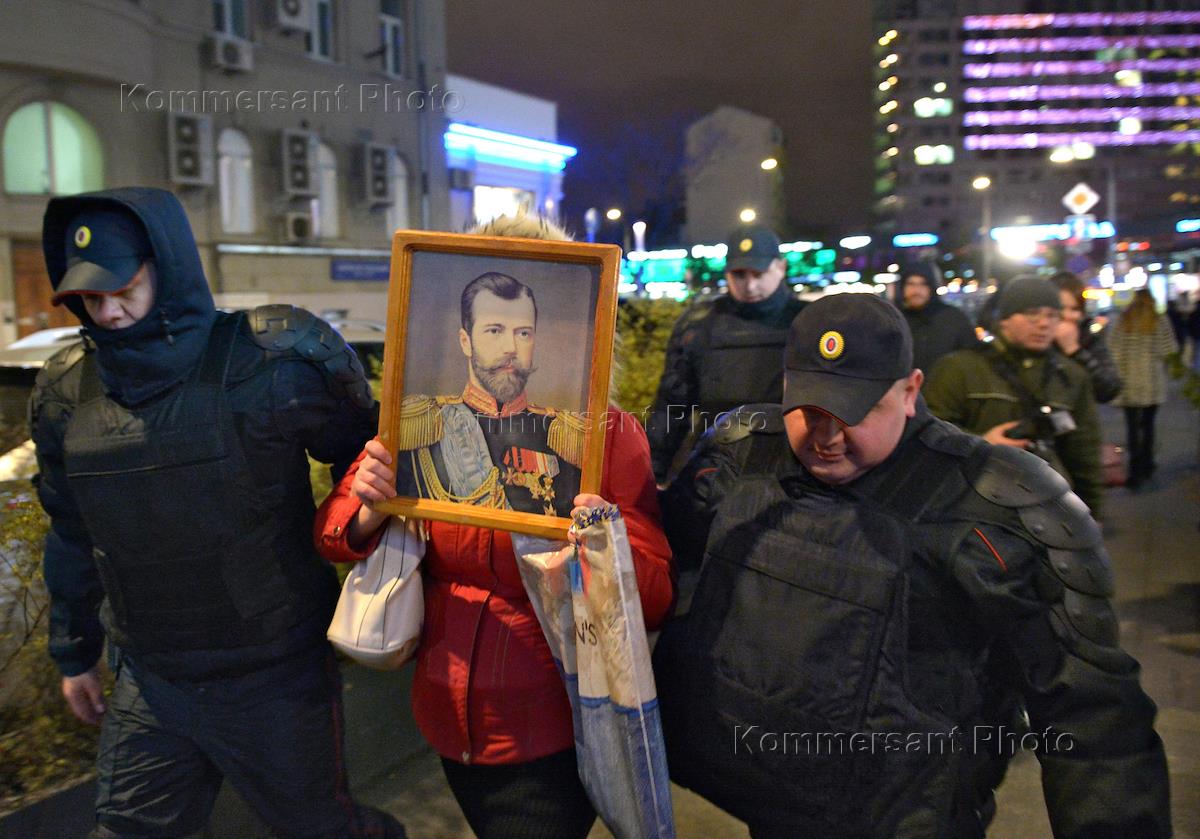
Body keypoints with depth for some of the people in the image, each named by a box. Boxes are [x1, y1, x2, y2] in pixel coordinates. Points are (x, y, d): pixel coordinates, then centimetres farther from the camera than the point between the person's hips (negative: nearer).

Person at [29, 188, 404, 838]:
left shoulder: (269, 363, -18)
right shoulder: (66, 391, 0)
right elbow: (72, 535, 12)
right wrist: (73, 653, 20)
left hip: (275, 681, -4)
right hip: (147, 683, 5)